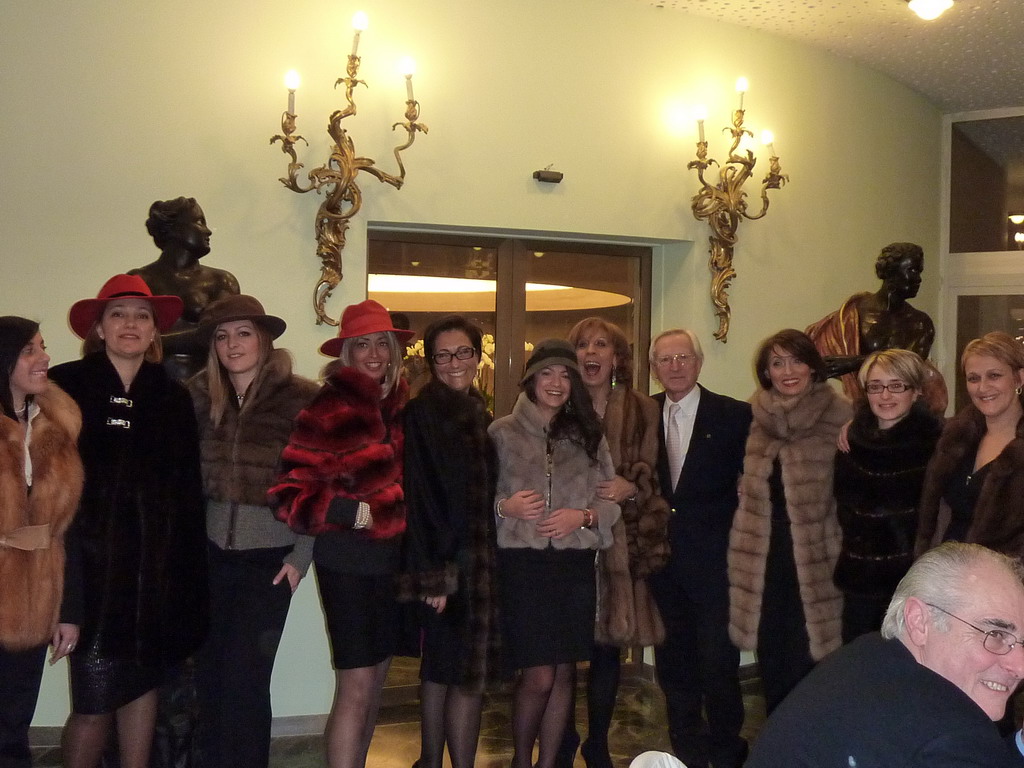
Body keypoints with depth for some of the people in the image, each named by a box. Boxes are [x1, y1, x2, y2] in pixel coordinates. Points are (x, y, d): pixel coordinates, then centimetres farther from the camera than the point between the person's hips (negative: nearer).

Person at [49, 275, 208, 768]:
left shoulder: (172, 398, 9)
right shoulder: (66, 386, -1)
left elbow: (189, 490, 8)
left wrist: (189, 576, 4)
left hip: (155, 566, 3)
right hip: (91, 561, -3)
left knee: (143, 683, 10)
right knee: (94, 701, -4)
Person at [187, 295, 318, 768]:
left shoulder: (300, 399, -9)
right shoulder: (202, 396, 3)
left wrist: (301, 556, -9)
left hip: (270, 557, -3)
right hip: (212, 555, 4)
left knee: (245, 679, -2)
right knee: (208, 673, 9)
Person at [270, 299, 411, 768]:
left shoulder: (397, 407, 7)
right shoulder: (332, 407, -14)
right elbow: (291, 493, -17)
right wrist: (353, 512, -23)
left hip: (391, 557, 7)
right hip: (347, 558, -7)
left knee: (375, 682, 15)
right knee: (356, 688, -5)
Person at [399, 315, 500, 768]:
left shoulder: (476, 413, 14)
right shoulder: (425, 411, -10)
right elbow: (422, 496, -16)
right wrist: (435, 575, -19)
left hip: (477, 561, 8)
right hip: (449, 563, -8)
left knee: (441, 672, 14)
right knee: (467, 677, -4)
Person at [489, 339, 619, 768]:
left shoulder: (588, 435, 8)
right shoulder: (502, 432, 1)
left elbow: (611, 499, 8)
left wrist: (584, 516, -10)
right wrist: (504, 507, -17)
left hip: (575, 566, 3)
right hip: (521, 562, -3)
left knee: (563, 673, 8)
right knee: (538, 677, -3)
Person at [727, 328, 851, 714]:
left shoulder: (838, 416, -6)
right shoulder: (755, 416, 6)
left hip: (814, 556, -4)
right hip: (763, 556, 4)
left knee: (805, 655, -3)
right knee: (771, 656, 12)